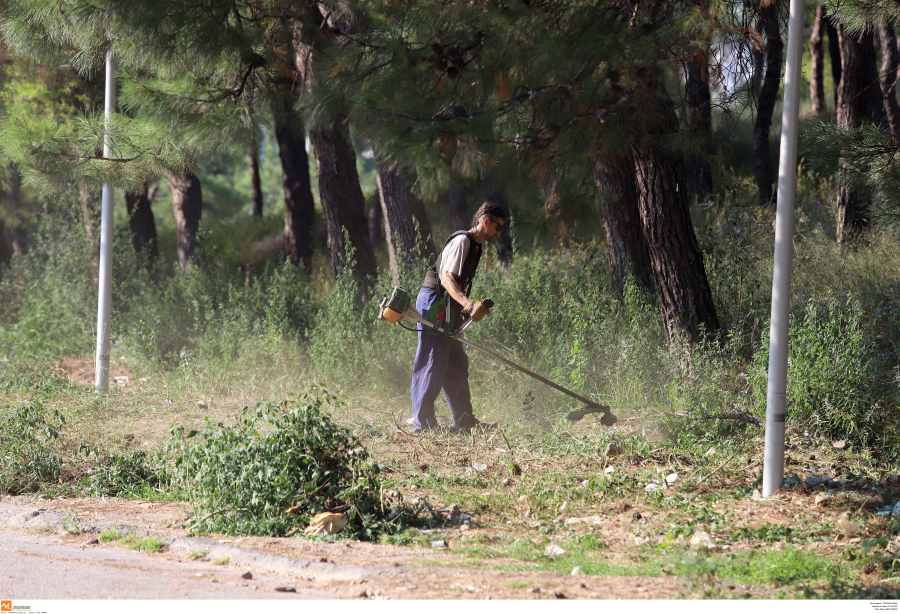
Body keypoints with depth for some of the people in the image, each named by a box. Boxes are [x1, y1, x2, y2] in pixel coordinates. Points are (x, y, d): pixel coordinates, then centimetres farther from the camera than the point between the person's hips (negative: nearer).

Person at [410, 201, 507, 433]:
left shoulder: (475, 246, 20)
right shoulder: (461, 241, -12)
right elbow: (446, 277, -23)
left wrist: (472, 308, 17)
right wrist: (467, 303, -33)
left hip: (446, 309, 11)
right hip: (434, 303, -11)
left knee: (457, 364, 12)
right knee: (432, 364, -9)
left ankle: (464, 421, 17)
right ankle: (422, 423, -7)